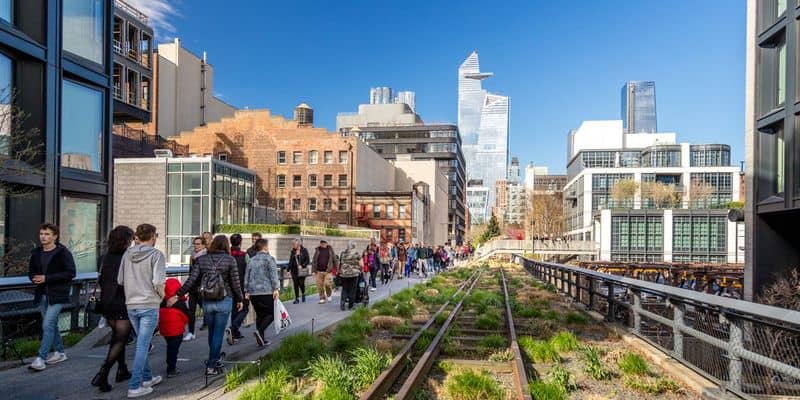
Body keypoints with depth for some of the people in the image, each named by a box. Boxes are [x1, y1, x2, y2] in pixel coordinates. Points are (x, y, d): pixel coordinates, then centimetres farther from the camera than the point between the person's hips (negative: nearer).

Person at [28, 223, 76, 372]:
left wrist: (47, 278, -20)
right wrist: (35, 278, -4)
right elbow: (31, 271, 20)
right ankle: (59, 352, 29)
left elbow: (70, 273, -16)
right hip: (42, 295, 7)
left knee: (48, 325, -12)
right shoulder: (36, 253, 8)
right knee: (52, 325, 15)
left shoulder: (63, 253, -11)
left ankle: (41, 358, -7)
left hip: (57, 295, -7)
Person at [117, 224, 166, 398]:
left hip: (131, 306, 6)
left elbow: (120, 280, 5)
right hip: (149, 306, -6)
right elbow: (158, 282, -19)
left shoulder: (127, 254, 5)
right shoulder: (156, 254, -11)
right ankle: (135, 386, 1)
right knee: (143, 345, -1)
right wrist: (162, 296, 0)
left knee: (142, 343, 19)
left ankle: (147, 377, 31)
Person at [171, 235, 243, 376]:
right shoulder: (230, 260, -7)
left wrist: (177, 295, 2)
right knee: (218, 333, 4)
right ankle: (211, 366, 6)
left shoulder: (202, 260, 1)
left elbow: (192, 281, -4)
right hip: (224, 301, -3)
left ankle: (214, 360, 32)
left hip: (207, 302, 3)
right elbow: (235, 282, -4)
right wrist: (239, 299, 8)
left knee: (212, 332, 19)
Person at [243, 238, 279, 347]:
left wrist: (246, 291, 21)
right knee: (270, 314, 1)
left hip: (253, 293, 6)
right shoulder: (269, 259, -3)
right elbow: (273, 275, -12)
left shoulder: (251, 260, 14)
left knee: (260, 315, 13)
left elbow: (247, 276, 16)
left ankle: (260, 340, 13)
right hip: (266, 292, -6)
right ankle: (260, 331, -21)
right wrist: (275, 289, -11)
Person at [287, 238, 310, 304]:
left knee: (301, 283, -4)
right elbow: (290, 261, 14)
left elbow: (307, 260, -4)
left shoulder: (304, 250, -3)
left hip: (302, 270, -3)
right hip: (294, 270, 3)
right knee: (295, 284, 1)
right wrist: (289, 270, 9)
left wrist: (302, 266, -17)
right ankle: (297, 298, 10)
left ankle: (303, 294, 25)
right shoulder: (292, 251, 8)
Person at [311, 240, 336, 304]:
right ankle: (322, 299, 16)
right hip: (319, 271, 2)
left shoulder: (330, 250, 2)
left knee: (327, 284, -12)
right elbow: (314, 261, 11)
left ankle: (329, 295, 15)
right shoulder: (317, 250, 7)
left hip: (327, 271, -2)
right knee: (320, 285, 3)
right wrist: (314, 271, 8)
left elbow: (334, 259, 4)